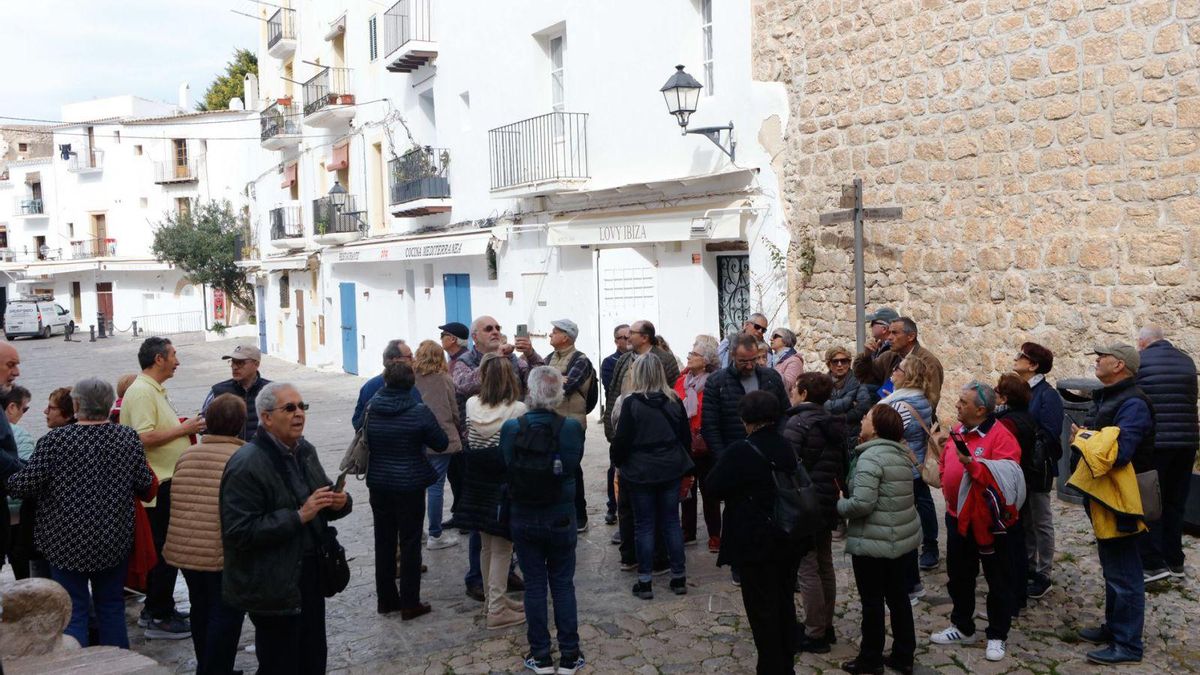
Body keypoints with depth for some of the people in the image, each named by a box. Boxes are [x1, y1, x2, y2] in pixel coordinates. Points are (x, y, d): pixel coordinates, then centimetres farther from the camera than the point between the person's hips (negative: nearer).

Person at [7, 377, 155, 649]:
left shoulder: (54, 440, -13)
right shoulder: (129, 438, -3)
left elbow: (23, 486, -13)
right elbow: (146, 487, 1)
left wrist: (9, 483, 9)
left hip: (67, 542, -3)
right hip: (115, 542, 3)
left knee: (73, 611, 6)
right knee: (112, 606, 16)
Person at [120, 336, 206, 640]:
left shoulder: (156, 390, 16)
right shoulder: (142, 392, -17)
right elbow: (145, 438, -26)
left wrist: (187, 426, 11)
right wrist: (183, 429, -18)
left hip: (167, 481, 10)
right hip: (158, 486, -10)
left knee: (163, 549, 17)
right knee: (165, 551, -3)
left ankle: (155, 609, 28)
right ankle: (160, 618, 6)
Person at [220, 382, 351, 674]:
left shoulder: (305, 451, 8)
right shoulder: (246, 465, -17)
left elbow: (321, 498, 21)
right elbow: (240, 532, -23)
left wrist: (340, 501, -3)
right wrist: (299, 516, -25)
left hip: (310, 575, 8)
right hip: (273, 588, -7)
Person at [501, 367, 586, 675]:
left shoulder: (510, 429, -14)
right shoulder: (571, 428, -16)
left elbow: (506, 469, -4)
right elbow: (574, 465, -2)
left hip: (524, 519, 0)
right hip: (561, 519, 0)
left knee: (534, 585, 12)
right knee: (563, 584, 13)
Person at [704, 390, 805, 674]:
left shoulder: (741, 451, -19)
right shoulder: (788, 448, 2)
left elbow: (714, 487, -13)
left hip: (755, 543, -7)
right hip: (789, 540, 7)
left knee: (762, 608, 4)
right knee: (785, 603, 18)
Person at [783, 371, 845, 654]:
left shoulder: (797, 424, -16)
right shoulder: (833, 423, 10)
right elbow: (842, 464, 16)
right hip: (829, 503, 9)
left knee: (807, 569, 0)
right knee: (825, 565, 17)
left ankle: (814, 634, 6)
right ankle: (826, 625, 29)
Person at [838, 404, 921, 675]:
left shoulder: (870, 457, -20)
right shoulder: (901, 453, 7)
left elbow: (862, 503, -27)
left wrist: (836, 506, -9)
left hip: (874, 543, -8)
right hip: (905, 539, 8)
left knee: (872, 602, 6)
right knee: (898, 597, 16)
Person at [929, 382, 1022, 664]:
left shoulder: (1001, 436, -17)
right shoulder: (958, 431, 7)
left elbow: (1006, 478, -28)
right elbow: (946, 466, 19)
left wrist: (972, 464, -35)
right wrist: (948, 492, 9)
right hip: (958, 517, 8)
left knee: (996, 580, 8)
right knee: (959, 576, 18)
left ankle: (997, 636, 21)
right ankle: (963, 628, 33)